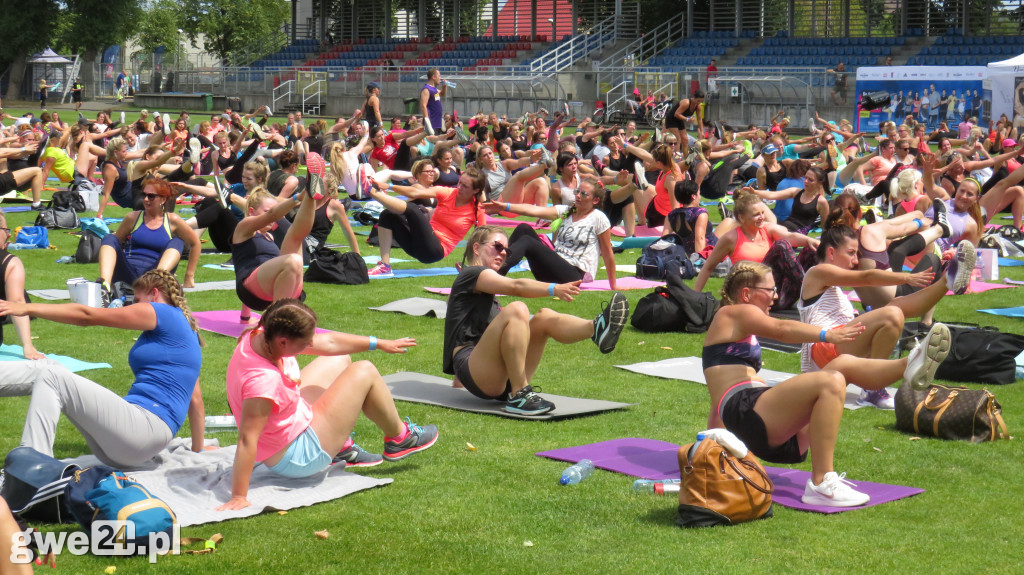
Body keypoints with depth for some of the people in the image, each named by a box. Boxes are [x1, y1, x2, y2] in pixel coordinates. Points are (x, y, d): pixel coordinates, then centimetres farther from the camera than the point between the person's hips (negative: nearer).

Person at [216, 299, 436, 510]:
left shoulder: (264, 337, -10)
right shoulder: (263, 381, -38)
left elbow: (328, 342, 1)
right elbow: (246, 440, -38)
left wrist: (379, 343, 8)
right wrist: (238, 498, -37)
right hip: (298, 459, -9)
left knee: (340, 360, 23)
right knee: (364, 373, -6)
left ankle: (342, 449, 29)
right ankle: (399, 439, 20)